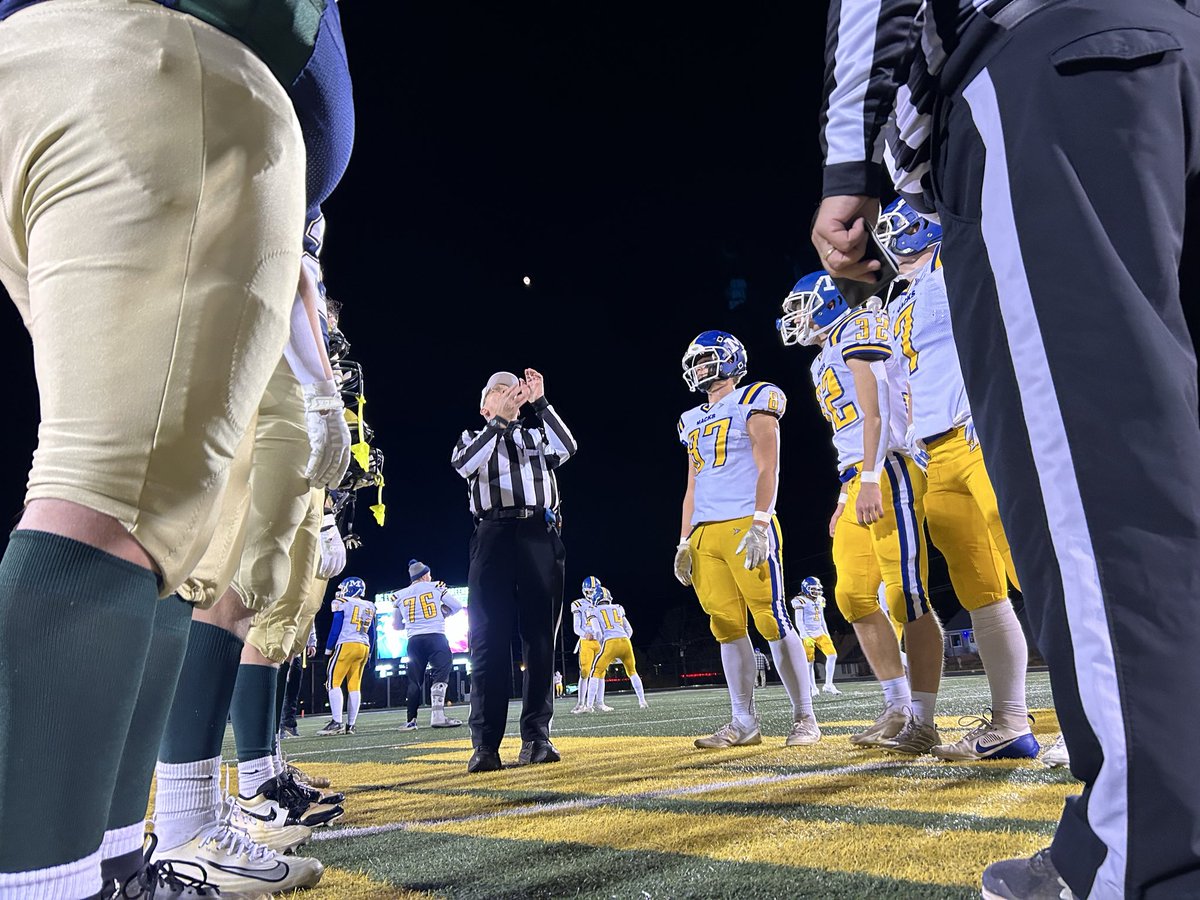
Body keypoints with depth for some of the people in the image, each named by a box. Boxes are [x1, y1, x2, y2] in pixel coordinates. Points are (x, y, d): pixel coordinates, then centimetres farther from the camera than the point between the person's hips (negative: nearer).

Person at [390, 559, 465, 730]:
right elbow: (457, 606, 7)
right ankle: (437, 715, -20)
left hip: (414, 641, 4)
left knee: (415, 680, 10)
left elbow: (396, 625, 20)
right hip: (436, 637, -4)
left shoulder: (400, 596, 15)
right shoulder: (436, 587, 6)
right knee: (441, 674, -7)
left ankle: (411, 721, 11)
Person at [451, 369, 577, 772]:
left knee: (540, 638, 0)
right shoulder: (474, 438, 19)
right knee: (489, 640, -6)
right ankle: (485, 743, -5)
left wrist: (539, 402, -7)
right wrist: (499, 421, -12)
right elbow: (463, 464, -5)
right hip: (494, 537, -1)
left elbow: (566, 448, 0)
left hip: (540, 536, 2)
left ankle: (536, 736, 5)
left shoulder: (538, 435, 23)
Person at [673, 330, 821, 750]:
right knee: (727, 627, 5)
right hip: (705, 533, 7)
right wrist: (684, 541, 15)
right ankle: (744, 723, 11)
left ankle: (804, 718, 5)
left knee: (772, 620, -7)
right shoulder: (693, 421, 22)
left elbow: (768, 468, -6)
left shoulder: (753, 402, 3)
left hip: (747, 525, -6)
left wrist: (760, 523, -17)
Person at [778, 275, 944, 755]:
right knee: (854, 596, 6)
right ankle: (898, 708, 14)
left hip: (888, 474, -10)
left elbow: (875, 411, -12)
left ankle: (923, 721, -2)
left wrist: (870, 480, -19)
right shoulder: (825, 363, 26)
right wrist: (845, 496, 22)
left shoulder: (857, 330, -1)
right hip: (859, 483, 10)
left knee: (907, 598, -8)